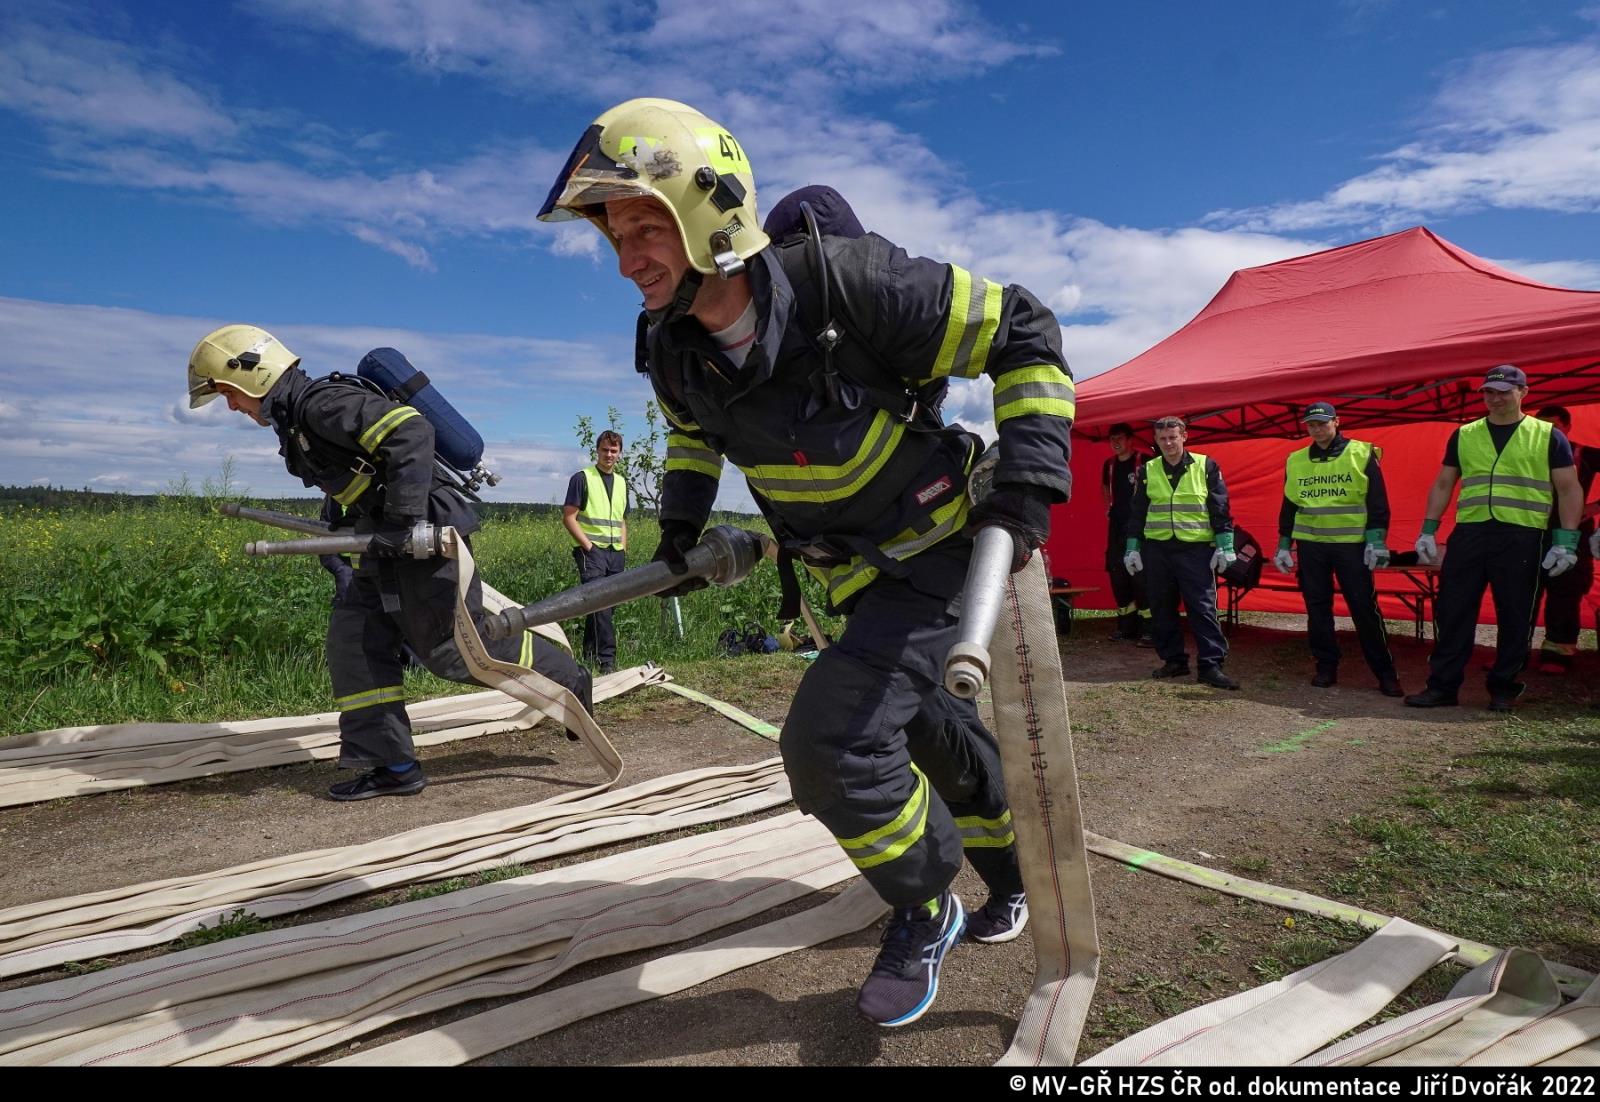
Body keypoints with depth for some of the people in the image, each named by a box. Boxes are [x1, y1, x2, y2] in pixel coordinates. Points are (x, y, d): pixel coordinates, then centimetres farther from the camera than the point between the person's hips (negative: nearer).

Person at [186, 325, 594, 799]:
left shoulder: (322, 404, -16)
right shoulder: (295, 420, 17)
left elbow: (411, 432, -29)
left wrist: (401, 519, -30)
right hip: (393, 545, 10)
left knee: (454, 647, -2)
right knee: (355, 638, 5)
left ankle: (568, 679, 17)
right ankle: (391, 765, 8)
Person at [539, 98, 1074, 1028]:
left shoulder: (844, 283, -28)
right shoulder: (675, 350, -8)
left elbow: (1023, 332, -19)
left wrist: (1029, 483, -25)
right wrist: (681, 517, 9)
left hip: (942, 543, -7)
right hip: (855, 573, 7)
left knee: (833, 741, -20)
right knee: (927, 727, 22)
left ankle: (926, 915, 9)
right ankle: (1012, 868, 50)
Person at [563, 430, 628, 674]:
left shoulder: (622, 482, 17)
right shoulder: (582, 478, -1)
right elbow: (568, 517, -6)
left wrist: (624, 551, 12)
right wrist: (588, 546, -11)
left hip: (616, 553, 6)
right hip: (592, 551, -6)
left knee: (605, 606, 8)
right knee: (600, 605, -14)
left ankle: (590, 652, 20)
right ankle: (607, 660, -13)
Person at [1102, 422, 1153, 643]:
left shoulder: (1144, 461, -7)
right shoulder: (1109, 464, 13)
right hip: (1116, 526, 7)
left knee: (1140, 575, -12)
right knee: (1117, 575, 8)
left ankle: (1149, 628, -8)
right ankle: (1126, 625, 18)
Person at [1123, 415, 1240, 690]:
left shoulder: (1206, 467, 2)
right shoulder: (1147, 471, 9)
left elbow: (1220, 509, 2)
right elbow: (1137, 512, 11)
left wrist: (1224, 546, -4)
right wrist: (1132, 548, 7)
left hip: (1195, 548, -3)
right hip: (1156, 549, 3)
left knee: (1203, 607, -6)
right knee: (1162, 609, 6)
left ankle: (1211, 665, -4)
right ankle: (1174, 660, 18)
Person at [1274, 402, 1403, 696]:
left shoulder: (1361, 454, -1)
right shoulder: (1296, 461, 8)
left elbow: (1377, 502, -3)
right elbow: (1288, 507, 14)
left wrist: (1376, 541, -11)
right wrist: (1284, 545, 11)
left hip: (1351, 544, -3)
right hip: (1310, 545, 3)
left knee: (1364, 608, -2)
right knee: (1317, 608, 7)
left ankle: (1385, 672, 7)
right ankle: (1326, 667, 18)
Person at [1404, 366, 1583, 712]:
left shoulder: (1548, 436, 5)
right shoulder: (1463, 435, 12)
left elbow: (1569, 490, 4)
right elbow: (1442, 485, 15)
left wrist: (1566, 541, -6)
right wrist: (1428, 531, 7)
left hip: (1522, 538, -2)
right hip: (1469, 534, 2)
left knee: (1515, 618, 5)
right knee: (1452, 612, 0)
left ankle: (1504, 689, 17)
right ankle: (1443, 686, 6)